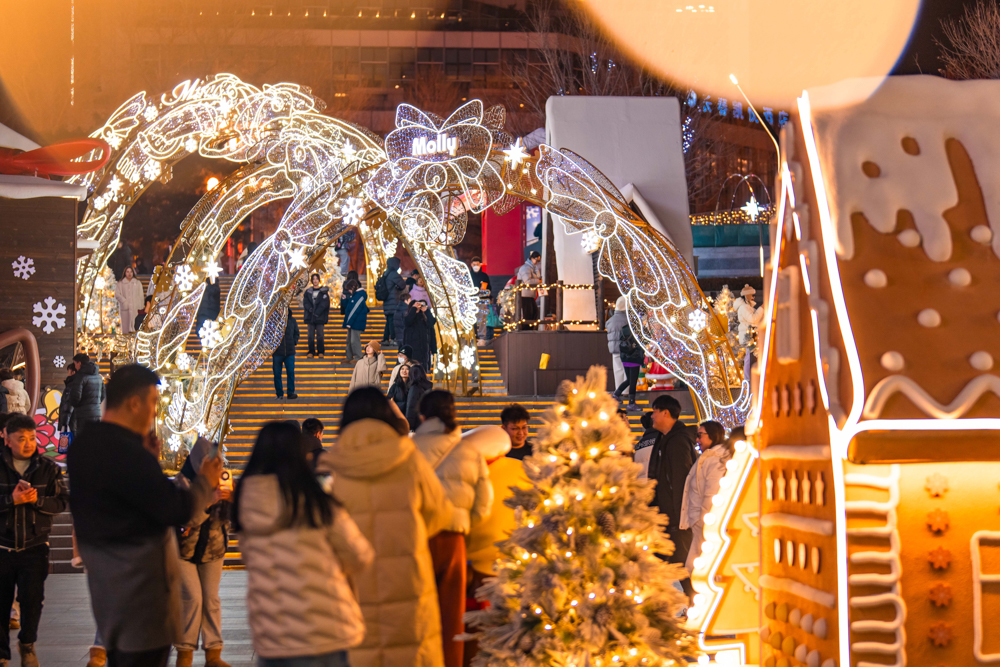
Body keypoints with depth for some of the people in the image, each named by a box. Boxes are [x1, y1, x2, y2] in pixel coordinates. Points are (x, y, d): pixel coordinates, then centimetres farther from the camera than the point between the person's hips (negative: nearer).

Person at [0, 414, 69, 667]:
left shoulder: (48, 468, 1)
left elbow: (61, 502, 0)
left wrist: (37, 499, -16)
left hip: (34, 548, 0)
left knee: (32, 598, -2)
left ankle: (27, 643, 23)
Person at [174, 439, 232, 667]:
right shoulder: (183, 482, -16)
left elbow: (227, 517, 2)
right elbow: (187, 519, -25)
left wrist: (232, 501, -18)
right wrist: (210, 499, -33)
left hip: (213, 549, 4)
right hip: (184, 548, -4)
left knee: (212, 599, 4)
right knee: (192, 597, -10)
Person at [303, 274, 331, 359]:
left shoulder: (324, 291, 5)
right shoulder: (308, 292, 12)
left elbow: (325, 303, -3)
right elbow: (305, 302, 4)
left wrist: (317, 312, -13)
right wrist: (311, 310, -14)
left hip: (320, 317, -2)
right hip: (310, 317, 2)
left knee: (320, 335, -1)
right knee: (311, 335, 2)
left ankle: (320, 352, 5)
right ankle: (311, 352, 7)